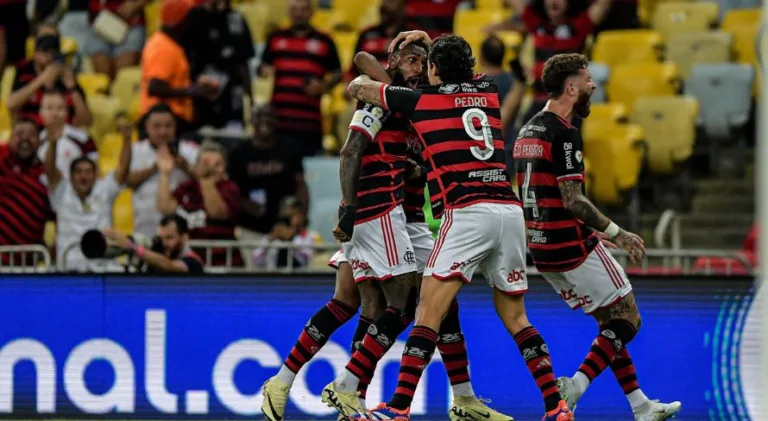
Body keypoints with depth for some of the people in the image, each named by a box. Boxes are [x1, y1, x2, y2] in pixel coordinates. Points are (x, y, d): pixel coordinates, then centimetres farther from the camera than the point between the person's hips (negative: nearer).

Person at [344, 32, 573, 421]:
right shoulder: (488, 92, 19)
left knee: (429, 310, -8)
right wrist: (431, 42, 51)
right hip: (510, 210, 5)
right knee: (514, 316, 13)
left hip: (466, 213, -5)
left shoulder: (421, 99, 6)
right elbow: (463, 71, 46)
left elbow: (357, 87, 22)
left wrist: (367, 75, 44)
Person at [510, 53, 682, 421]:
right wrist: (618, 234, -15)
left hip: (543, 250, 9)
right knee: (627, 319, 2)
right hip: (573, 248, -9)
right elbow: (573, 201, -23)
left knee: (610, 321, 16)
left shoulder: (527, 132, 11)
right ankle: (573, 387, -12)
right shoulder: (564, 134, -17)